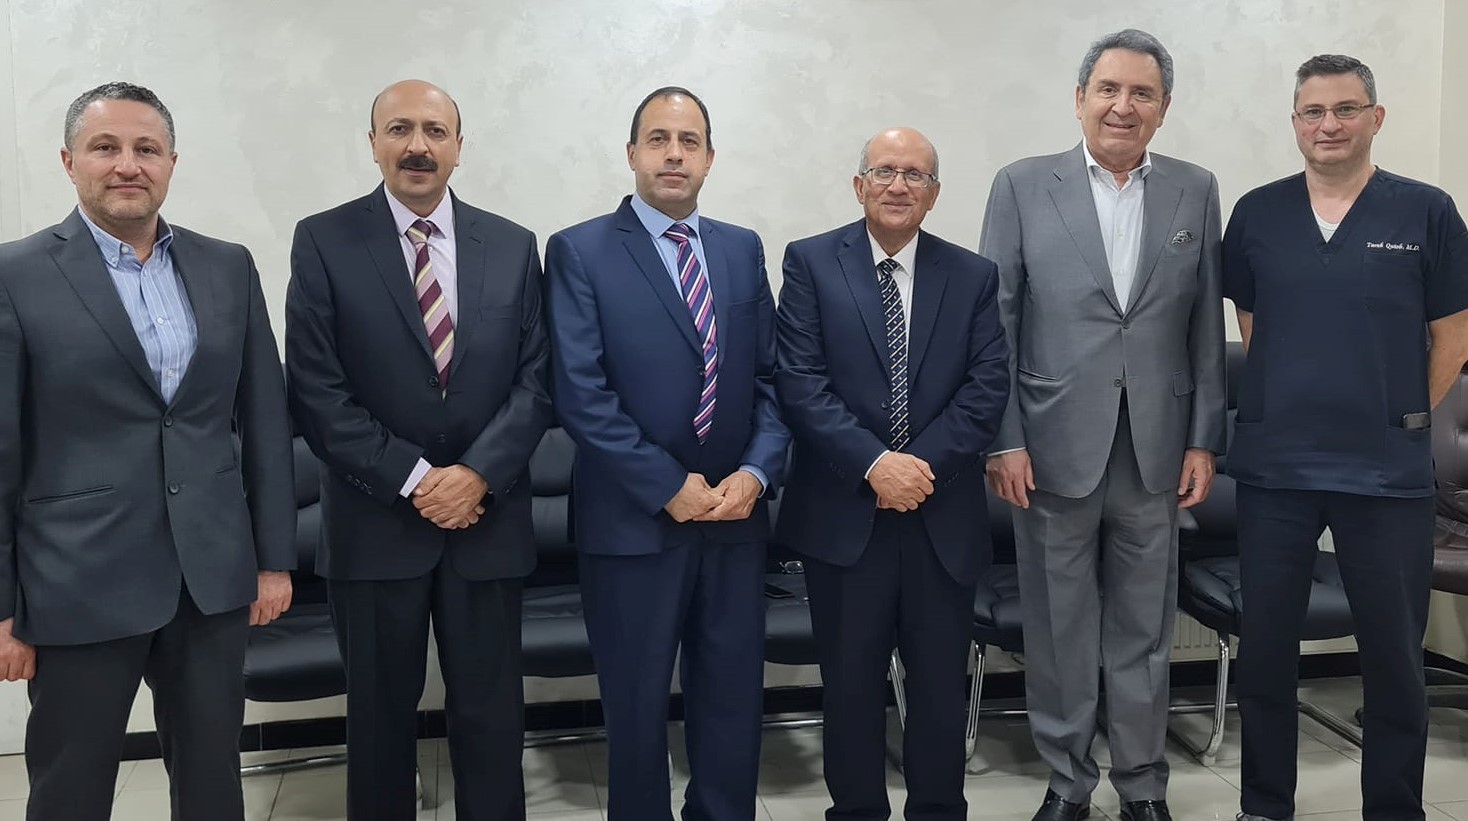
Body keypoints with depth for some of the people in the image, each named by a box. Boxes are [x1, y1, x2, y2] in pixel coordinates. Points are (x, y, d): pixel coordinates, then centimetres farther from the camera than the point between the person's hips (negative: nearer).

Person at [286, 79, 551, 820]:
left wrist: (479, 472, -12)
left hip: (488, 521, 2)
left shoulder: (512, 246, 6)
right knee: (380, 714, 13)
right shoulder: (323, 241, -1)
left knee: (491, 714, 10)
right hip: (375, 523, -1)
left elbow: (536, 378, 2)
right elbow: (316, 392, -7)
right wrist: (414, 480, -13)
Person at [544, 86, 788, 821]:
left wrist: (757, 471, -8)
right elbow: (581, 394, -12)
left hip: (736, 516, 4)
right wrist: (669, 487, -15)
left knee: (734, 702, 13)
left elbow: (772, 376, 8)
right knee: (637, 709, 11)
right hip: (634, 520, -4)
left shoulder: (743, 249, 10)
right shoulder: (580, 251, -4)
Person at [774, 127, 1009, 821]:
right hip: (843, 512, -2)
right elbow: (800, 381, -8)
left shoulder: (974, 276, 7)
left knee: (941, 682, 11)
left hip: (943, 516, 2)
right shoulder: (811, 263, 0)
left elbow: (987, 387, 0)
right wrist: (874, 463, -17)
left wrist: (924, 463, -13)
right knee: (850, 681, 10)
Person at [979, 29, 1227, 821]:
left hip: (1156, 450, 2)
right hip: (1054, 447, -2)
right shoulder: (1023, 186, 0)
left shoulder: (1196, 191, 7)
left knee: (1144, 629, 12)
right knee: (1058, 629, 9)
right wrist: (1003, 439, -7)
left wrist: (1204, 440, 3)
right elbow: (994, 321, -2)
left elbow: (1207, 327, 7)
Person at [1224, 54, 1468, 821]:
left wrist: (1400, 418, 5)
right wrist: (1291, 405, 9)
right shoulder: (1256, 213, 4)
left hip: (1389, 470, -1)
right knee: (1264, 645, 9)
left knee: (1393, 652, 9)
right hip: (1273, 465, 2)